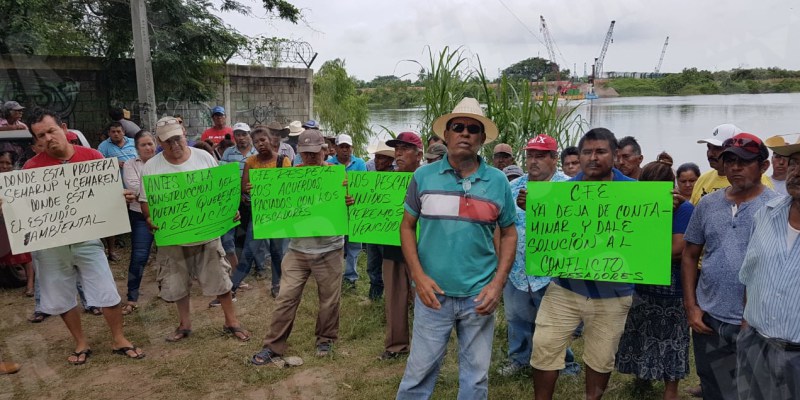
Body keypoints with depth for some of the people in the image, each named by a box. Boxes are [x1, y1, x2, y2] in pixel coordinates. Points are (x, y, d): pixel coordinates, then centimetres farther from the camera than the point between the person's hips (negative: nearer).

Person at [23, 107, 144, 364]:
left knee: (107, 292, 2)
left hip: (86, 237, -1)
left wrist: (123, 196, -15)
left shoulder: (93, 157, -5)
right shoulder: (31, 168, -6)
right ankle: (81, 343, 31)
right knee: (61, 297, 13)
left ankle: (119, 340, 21)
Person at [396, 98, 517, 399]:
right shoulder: (423, 177, -2)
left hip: (479, 295, 1)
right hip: (433, 293, -1)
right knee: (419, 372, 9)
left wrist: (498, 283, -5)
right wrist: (418, 276, -9)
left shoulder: (498, 182, 0)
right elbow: (407, 227, 4)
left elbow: (508, 234, 7)